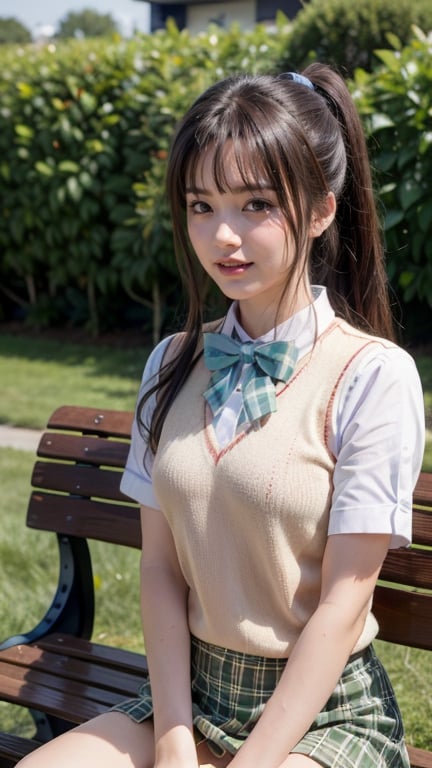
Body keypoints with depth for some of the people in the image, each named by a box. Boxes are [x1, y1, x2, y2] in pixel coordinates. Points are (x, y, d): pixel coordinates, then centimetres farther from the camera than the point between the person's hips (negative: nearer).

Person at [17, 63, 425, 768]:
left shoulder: (372, 374, -13)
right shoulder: (172, 364, 3)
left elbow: (344, 601, -13)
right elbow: (161, 565, 1)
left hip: (324, 710, -4)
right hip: (189, 691, 4)